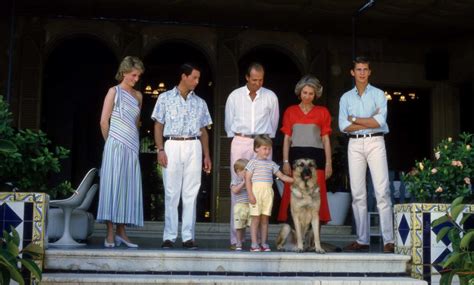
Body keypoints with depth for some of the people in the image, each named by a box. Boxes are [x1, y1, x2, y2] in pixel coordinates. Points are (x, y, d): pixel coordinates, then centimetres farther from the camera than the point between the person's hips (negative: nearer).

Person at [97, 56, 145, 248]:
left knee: (129, 188, 4)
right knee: (112, 187, -6)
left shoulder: (138, 95, 15)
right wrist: (111, 142, 4)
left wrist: (133, 141, 12)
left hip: (132, 148, 6)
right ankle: (110, 235, -7)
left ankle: (121, 232, 9)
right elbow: (104, 122, -3)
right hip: (116, 146, -6)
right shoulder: (114, 91, 0)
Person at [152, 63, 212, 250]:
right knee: (171, 193, -3)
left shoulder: (200, 103, 15)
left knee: (191, 193, 0)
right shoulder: (165, 98, 7)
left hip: (193, 147, 3)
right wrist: (160, 149, -7)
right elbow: (158, 126, 4)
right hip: (172, 146, -2)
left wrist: (206, 155, 9)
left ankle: (188, 236, 3)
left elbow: (203, 131, 16)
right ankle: (169, 236, 2)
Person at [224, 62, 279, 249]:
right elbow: (228, 123, 13)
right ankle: (235, 238, -1)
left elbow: (274, 123, 14)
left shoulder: (270, 97, 6)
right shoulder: (235, 96, 5)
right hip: (240, 143, 0)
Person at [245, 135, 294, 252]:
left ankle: (264, 243, 11)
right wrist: (250, 194, -12)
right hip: (256, 191, -4)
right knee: (255, 218, -3)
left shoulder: (271, 164, 15)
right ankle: (254, 244, 1)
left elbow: (282, 176, 16)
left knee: (265, 218, 6)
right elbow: (248, 179, -4)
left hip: (268, 192, 4)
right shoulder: (253, 162, 1)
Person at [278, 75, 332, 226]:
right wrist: (285, 161, 0)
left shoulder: (322, 112, 8)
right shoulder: (290, 111, 10)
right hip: (296, 155, 1)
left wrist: (328, 162, 0)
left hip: (315, 156, 0)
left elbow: (326, 138, 7)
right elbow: (287, 138, 8)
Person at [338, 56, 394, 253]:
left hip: (375, 142, -2)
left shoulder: (378, 94, 7)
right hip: (354, 144, 3)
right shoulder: (346, 97, 13)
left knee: (382, 191, -9)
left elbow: (380, 121, -8)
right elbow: (343, 126, 0)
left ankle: (388, 240, -9)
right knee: (357, 193, 1)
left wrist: (355, 119, -3)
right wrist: (370, 122, -5)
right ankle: (362, 240, 6)